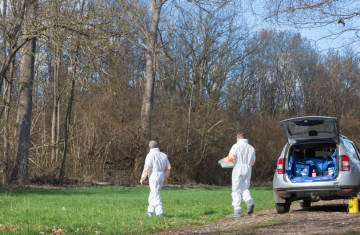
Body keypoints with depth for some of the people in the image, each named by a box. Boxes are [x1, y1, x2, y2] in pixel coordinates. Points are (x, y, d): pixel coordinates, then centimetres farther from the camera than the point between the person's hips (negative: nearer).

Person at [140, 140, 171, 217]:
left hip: (154, 177, -7)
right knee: (152, 195, 15)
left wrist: (142, 178, -4)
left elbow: (147, 168, -14)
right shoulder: (163, 155, 11)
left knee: (155, 195, -6)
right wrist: (166, 178, 18)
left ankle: (159, 212, -11)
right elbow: (168, 167, 10)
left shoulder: (150, 155, -10)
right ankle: (150, 212, 19)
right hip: (161, 177, 7)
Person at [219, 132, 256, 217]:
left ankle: (237, 211, -3)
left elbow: (231, 158, -13)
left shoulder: (236, 146, -2)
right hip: (248, 169, 5)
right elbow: (253, 162, 16)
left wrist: (223, 160, 5)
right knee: (245, 188, 15)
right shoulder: (251, 148, 16)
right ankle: (250, 202, -14)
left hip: (238, 168, -5)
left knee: (236, 190, -1)